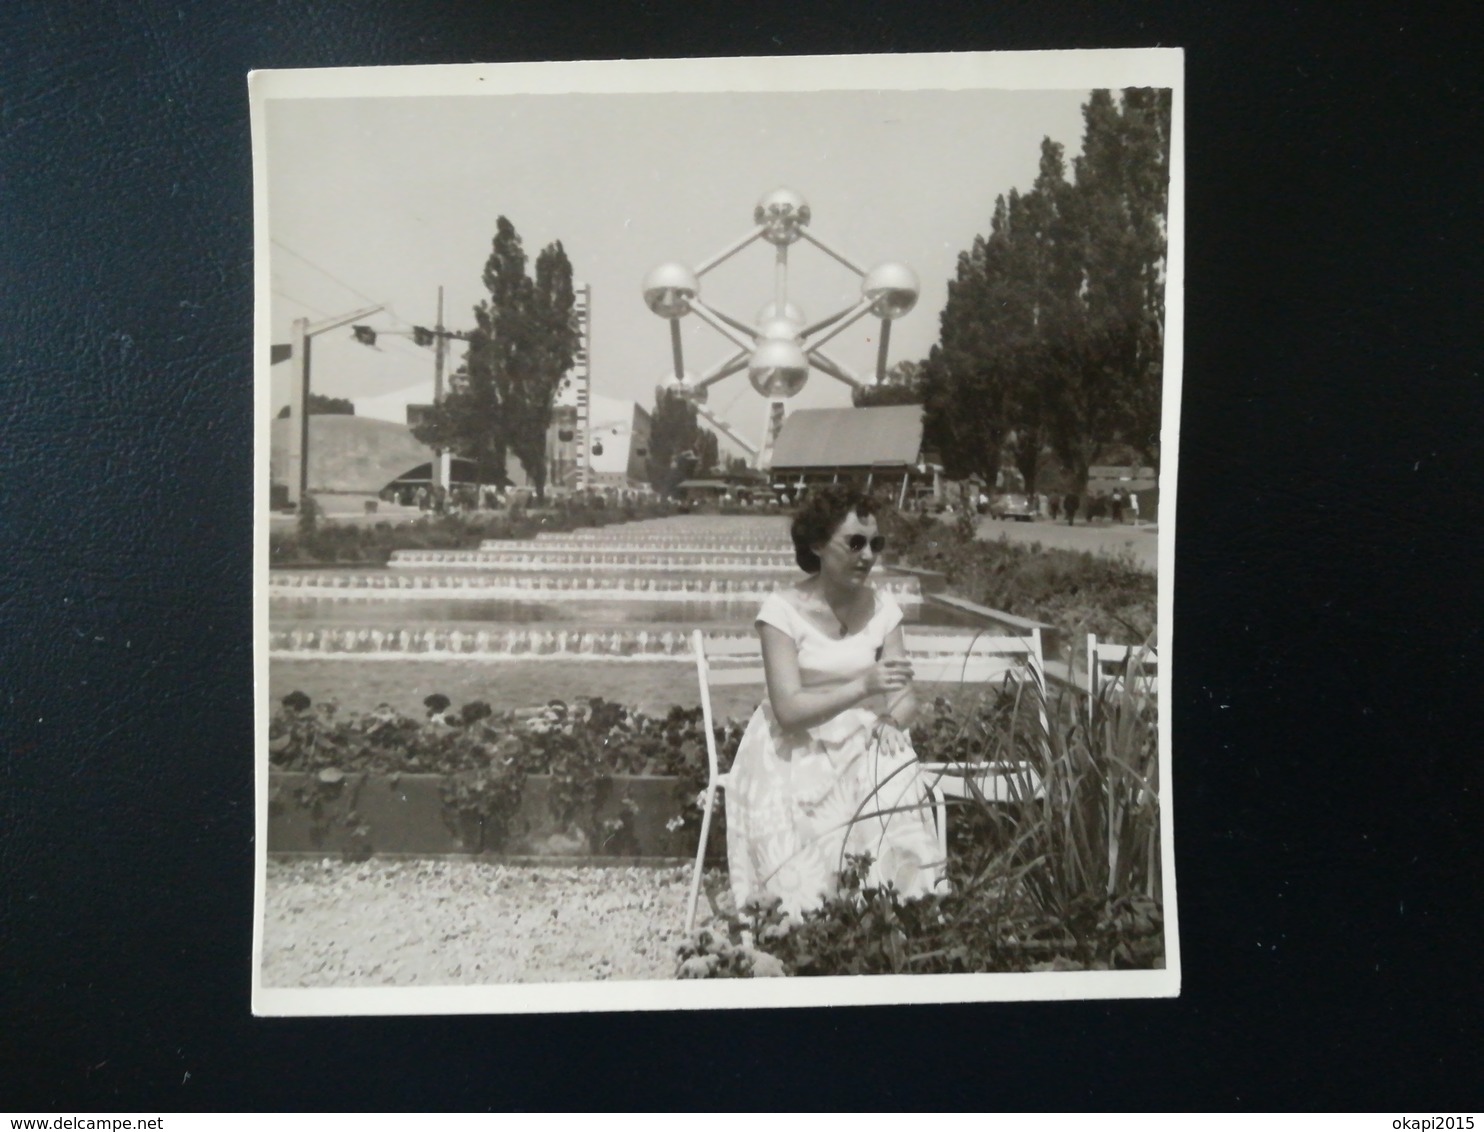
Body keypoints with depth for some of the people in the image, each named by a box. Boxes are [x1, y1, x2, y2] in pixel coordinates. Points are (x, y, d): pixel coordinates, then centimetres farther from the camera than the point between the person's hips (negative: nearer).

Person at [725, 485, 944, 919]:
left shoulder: (882, 606, 1)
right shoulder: (784, 608, -13)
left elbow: (904, 696, 3)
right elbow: (788, 709, -20)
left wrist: (891, 719, -21)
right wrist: (861, 686, -33)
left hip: (864, 746, 4)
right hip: (797, 752, -3)